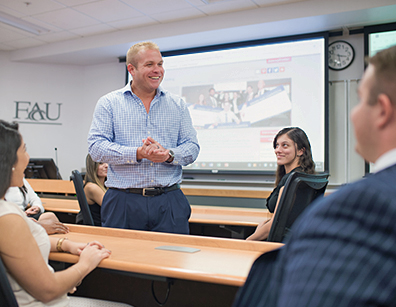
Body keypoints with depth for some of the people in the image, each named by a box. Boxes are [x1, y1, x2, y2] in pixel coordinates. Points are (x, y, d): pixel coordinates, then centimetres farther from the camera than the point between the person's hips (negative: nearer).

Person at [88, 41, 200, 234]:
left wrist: (169, 155, -15)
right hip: (123, 203, -1)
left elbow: (192, 147, 7)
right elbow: (96, 148, -5)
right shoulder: (109, 103, 5)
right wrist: (138, 154, -19)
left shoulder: (178, 105, 12)